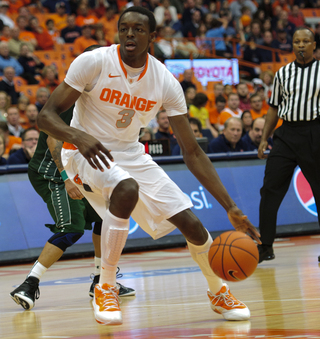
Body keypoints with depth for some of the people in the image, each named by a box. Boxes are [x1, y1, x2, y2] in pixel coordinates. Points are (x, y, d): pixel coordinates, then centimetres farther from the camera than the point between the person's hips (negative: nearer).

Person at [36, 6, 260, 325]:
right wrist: (78, 136, -41)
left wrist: (230, 207, -12)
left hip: (132, 154, 4)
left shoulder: (165, 81, -10)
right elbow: (46, 115, -18)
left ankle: (218, 292, 27)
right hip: (88, 152, -4)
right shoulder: (93, 62, -19)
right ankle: (105, 288, -21)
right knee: (126, 189, -37)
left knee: (192, 224, -3)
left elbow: (192, 152, -6)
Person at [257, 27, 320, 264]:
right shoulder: (283, 74, 11)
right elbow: (274, 108, 16)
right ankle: (265, 247, 4)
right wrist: (264, 139, 9)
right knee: (270, 188, -4)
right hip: (287, 133, 3)